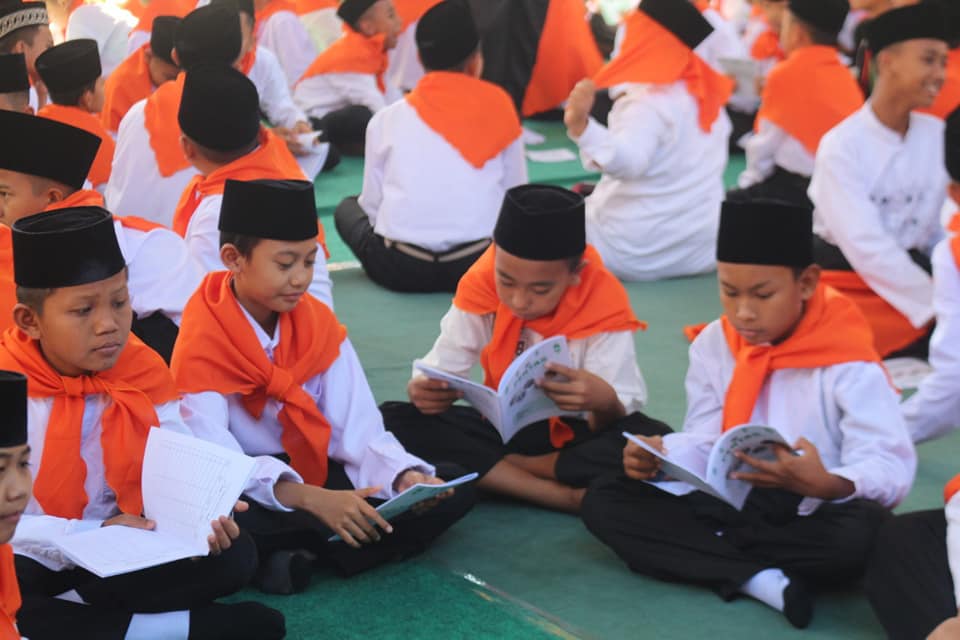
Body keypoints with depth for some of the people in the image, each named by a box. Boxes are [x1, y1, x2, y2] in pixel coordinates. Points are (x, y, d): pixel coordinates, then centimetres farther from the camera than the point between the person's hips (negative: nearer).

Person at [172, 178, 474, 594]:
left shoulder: (319, 323, -1)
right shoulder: (202, 344, -16)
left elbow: (357, 429, -5)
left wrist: (406, 478, -26)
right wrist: (313, 499, -40)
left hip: (317, 473, 5)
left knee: (452, 489, -10)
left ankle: (303, 553, -23)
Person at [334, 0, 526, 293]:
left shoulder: (387, 118, 6)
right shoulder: (498, 108, 4)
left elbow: (372, 203, 8)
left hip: (399, 269, 1)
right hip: (481, 263, 0)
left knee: (348, 208, 29)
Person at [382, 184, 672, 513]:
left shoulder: (604, 308, -21)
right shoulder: (481, 287, -16)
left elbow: (609, 425, -23)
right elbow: (440, 366, -12)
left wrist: (605, 404, -47)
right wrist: (423, 389, -36)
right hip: (503, 426, 3)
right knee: (396, 421, -24)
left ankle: (492, 470, -20)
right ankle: (574, 497, -26)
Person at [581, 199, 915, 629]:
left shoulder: (846, 360, -15)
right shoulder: (713, 345, 2)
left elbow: (891, 467, -21)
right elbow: (704, 444, 3)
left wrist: (828, 485, -42)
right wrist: (659, 457, -20)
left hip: (814, 516, -5)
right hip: (731, 504, 5)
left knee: (865, 534, -40)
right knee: (603, 501, -13)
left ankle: (710, 552, -17)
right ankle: (759, 578, -27)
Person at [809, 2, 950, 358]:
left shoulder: (937, 135, 3)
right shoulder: (841, 146, -13)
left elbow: (941, 229, 5)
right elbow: (867, 248, -18)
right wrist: (935, 303, -21)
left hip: (911, 274, 4)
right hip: (848, 281, -4)